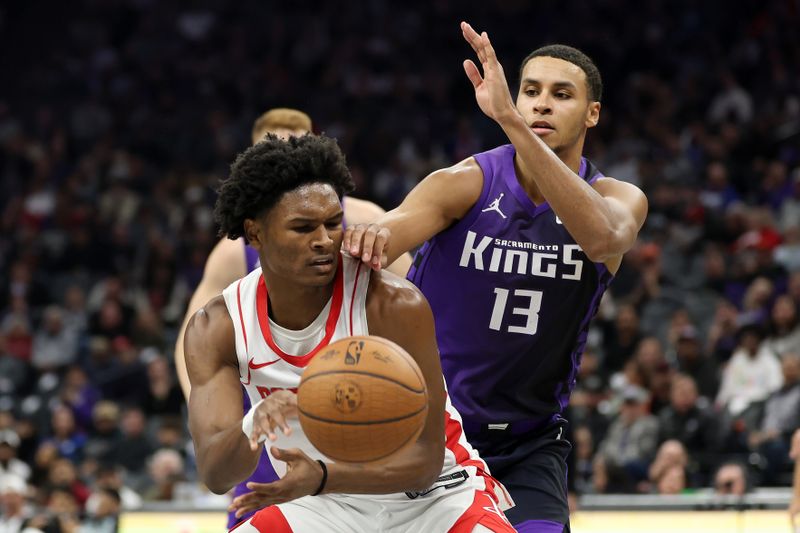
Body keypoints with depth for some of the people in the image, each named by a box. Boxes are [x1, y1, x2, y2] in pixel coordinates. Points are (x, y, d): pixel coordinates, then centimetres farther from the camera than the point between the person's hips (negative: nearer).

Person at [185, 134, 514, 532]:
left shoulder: (394, 305, -25)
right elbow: (214, 475, -22)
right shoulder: (214, 330, -14)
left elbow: (424, 460, -24)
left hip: (433, 495, -3)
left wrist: (321, 478, -41)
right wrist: (254, 427, -46)